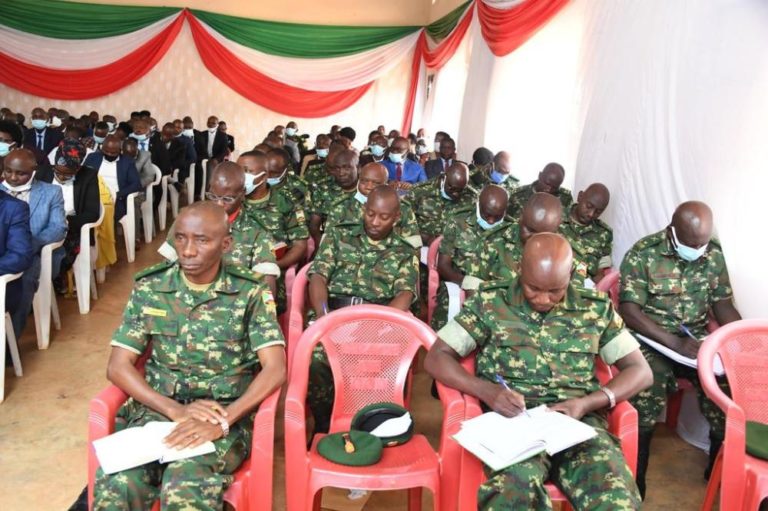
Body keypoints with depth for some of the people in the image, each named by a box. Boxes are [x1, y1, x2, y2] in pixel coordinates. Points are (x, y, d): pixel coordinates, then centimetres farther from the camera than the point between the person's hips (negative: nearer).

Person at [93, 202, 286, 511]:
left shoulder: (250, 293, -2)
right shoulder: (149, 288, 4)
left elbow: (275, 369, -9)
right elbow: (118, 366, 1)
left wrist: (222, 421, -22)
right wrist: (175, 409, -13)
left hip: (227, 416, -2)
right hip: (158, 410, 3)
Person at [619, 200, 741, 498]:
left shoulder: (714, 254, 2)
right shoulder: (643, 254, -13)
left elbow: (722, 304, 8)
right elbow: (629, 311, -17)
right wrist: (676, 343, -25)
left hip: (697, 339, 4)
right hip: (651, 338, -4)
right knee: (648, 392, -31)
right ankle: (635, 480, -10)